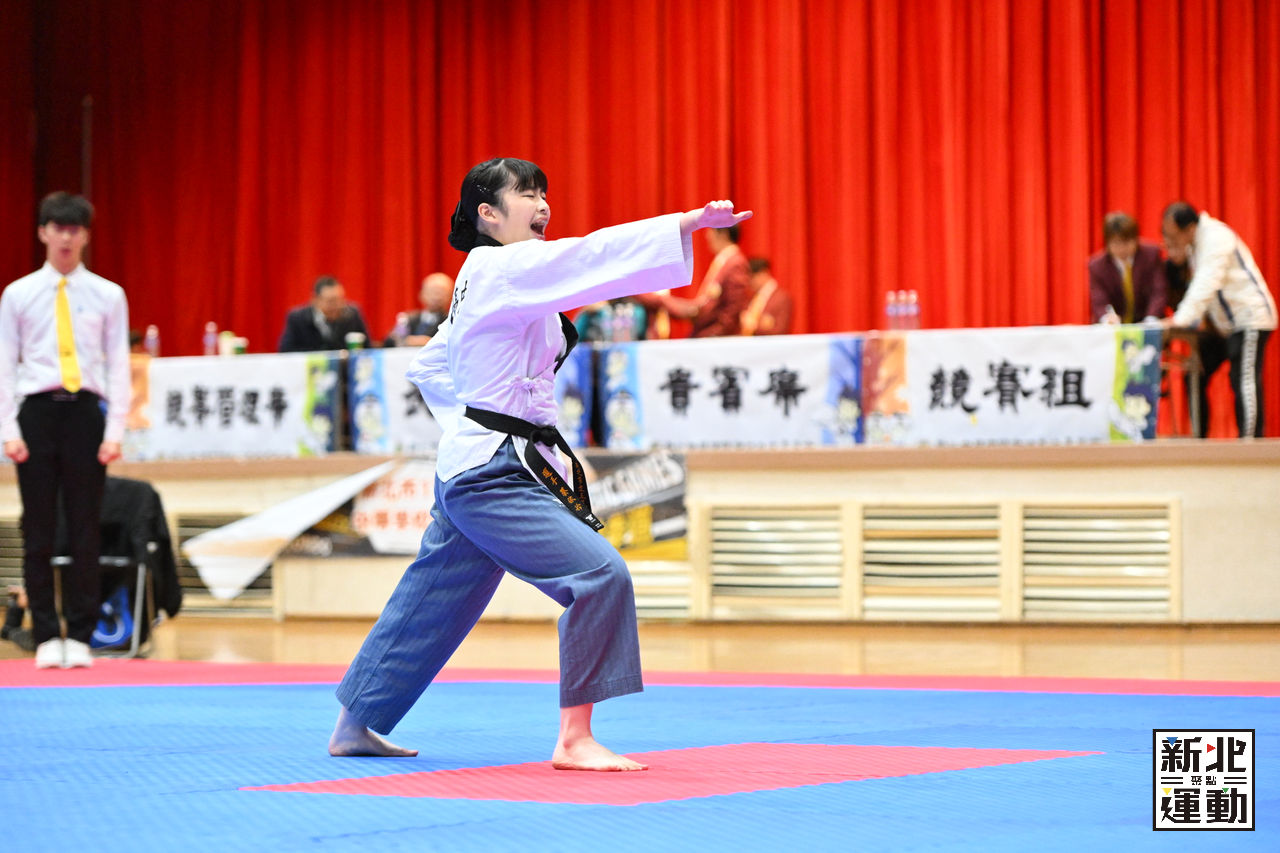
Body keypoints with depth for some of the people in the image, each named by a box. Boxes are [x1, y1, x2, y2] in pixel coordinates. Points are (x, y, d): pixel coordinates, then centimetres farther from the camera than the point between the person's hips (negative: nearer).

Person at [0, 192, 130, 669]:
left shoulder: (108, 296, 7)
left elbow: (119, 365, 4)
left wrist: (115, 430, -3)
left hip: (86, 412, 0)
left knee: (86, 530, 1)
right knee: (38, 530, 2)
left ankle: (80, 637, 7)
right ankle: (46, 637, 7)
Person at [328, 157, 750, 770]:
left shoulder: (483, 283, 17)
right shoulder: (498, 270, -13)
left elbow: (429, 369, 29)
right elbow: (592, 257, -24)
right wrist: (693, 220, -28)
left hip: (469, 466, 10)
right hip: (495, 474, -10)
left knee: (431, 601, 19)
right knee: (600, 576, -17)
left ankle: (355, 727, 31)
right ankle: (575, 740, -15)